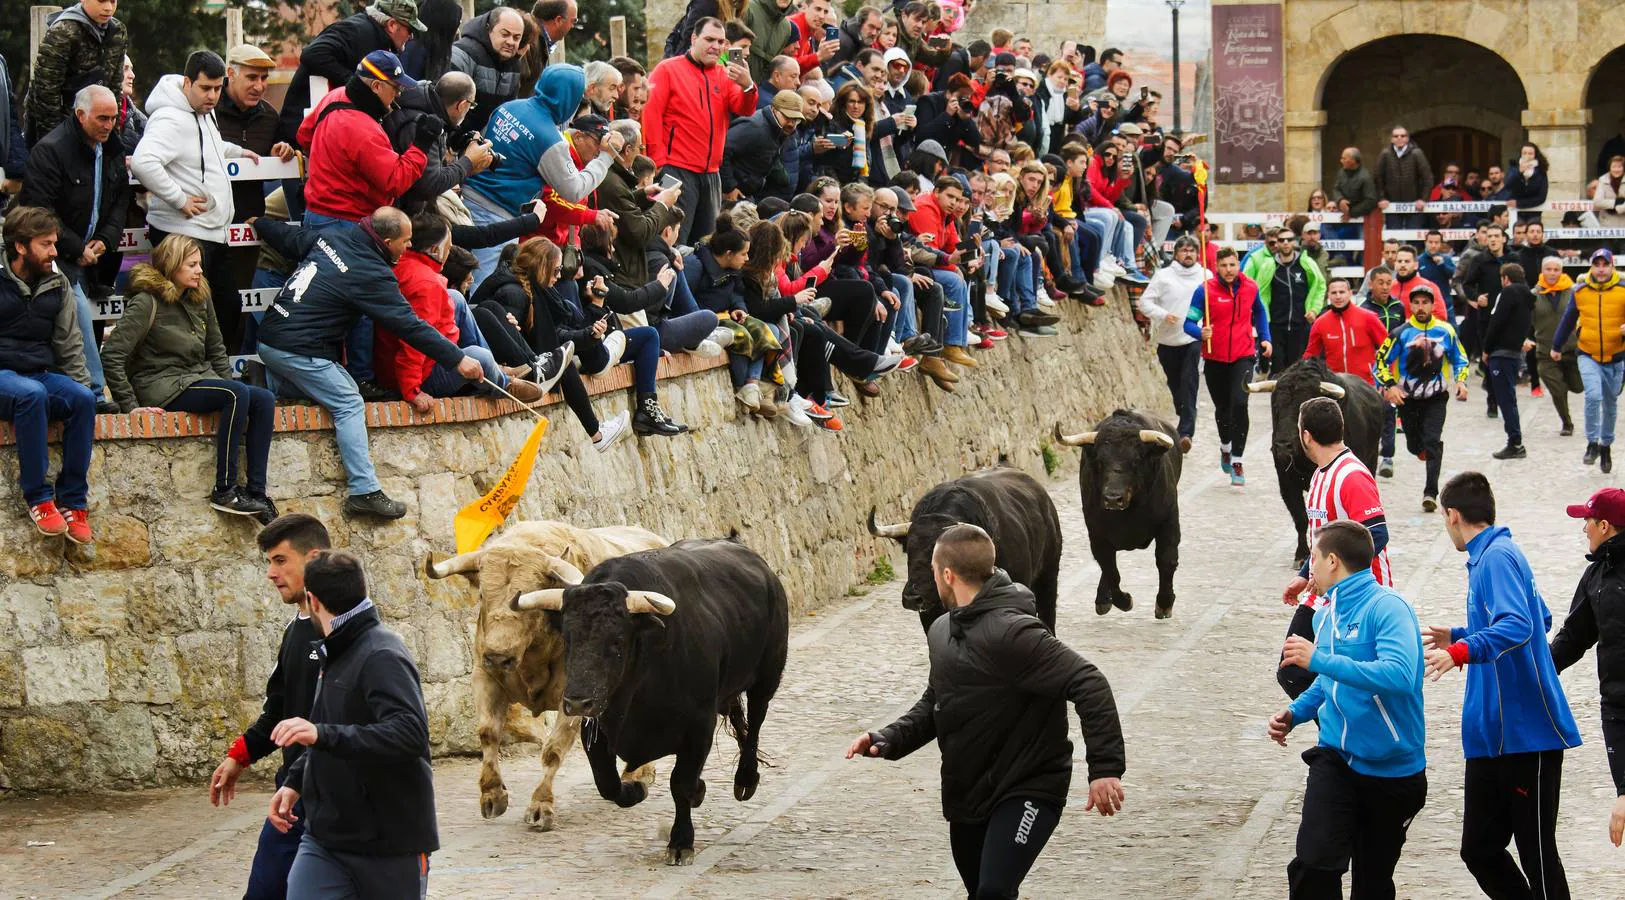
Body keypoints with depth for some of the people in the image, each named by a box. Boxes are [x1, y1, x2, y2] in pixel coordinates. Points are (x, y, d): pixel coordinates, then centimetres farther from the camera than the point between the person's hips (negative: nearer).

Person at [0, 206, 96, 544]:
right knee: (32, 394, -38)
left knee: (83, 399, -27)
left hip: (41, 374, 5)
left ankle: (73, 501, -20)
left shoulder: (56, 284, 11)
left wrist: (81, 387, 5)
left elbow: (70, 345, 15)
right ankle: (37, 497, -27)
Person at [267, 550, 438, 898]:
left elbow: (411, 734, -30)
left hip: (390, 844, -8)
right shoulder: (336, 654, 14)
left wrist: (322, 734, -38)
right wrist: (295, 780, 13)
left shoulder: (382, 657, -16)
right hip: (324, 837, 8)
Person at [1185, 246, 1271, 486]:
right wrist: (1201, 332, -30)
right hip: (1215, 358, 0)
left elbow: (1259, 312, 20)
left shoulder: (1250, 288, -1)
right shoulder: (1205, 290, -10)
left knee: (1239, 404, -18)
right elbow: (1189, 322, -10)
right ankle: (1225, 447, 45)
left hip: (1243, 356, 0)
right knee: (1222, 408, 15)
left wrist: (1265, 338, 13)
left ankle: (1237, 461, -11)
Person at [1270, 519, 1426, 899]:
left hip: (1392, 769, -5)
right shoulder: (1325, 614, 8)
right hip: (1335, 758, 5)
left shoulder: (1387, 607, -17)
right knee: (1313, 865, -17)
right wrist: (1295, 713, 7)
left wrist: (1321, 660, -32)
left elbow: (1400, 675, -33)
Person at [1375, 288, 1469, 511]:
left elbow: (1459, 358, 12)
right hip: (1407, 398, 1)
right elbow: (1381, 362, -4)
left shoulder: (1446, 332, -2)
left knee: (1433, 442, -16)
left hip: (1436, 398, -1)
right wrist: (1389, 386, -17)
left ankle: (1430, 493, -17)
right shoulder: (1401, 334, -8)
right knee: (1415, 445, 11)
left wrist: (1461, 381, -5)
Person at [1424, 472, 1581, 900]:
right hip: (1491, 736, 10)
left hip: (1528, 734, -10)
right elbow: (1540, 620, 31)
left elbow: (1517, 627, -29)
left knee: (1537, 856, -3)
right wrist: (1458, 635, 39)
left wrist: (1462, 651, -44)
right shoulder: (1488, 556, 17)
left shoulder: (1498, 557, -13)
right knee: (1479, 851, 10)